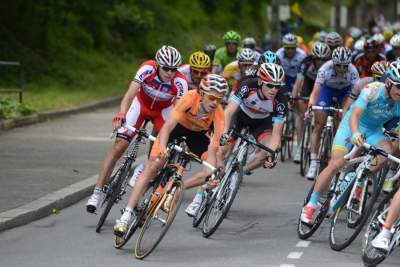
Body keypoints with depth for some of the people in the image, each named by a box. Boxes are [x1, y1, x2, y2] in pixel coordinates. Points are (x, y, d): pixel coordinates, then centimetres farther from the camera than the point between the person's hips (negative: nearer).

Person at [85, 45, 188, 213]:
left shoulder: (180, 83, -32)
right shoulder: (148, 69, -33)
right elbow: (130, 94, -41)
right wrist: (121, 115, -57)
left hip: (163, 110, 1)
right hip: (142, 103, -1)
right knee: (119, 146, -12)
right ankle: (97, 193, -8)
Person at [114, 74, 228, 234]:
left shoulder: (218, 114, -31)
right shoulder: (190, 98, -36)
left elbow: (212, 148, -33)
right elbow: (167, 126, -42)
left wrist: (212, 174, -48)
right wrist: (162, 147, -60)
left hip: (198, 134, 2)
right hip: (177, 125, -2)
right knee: (152, 166, -17)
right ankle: (127, 214, -16)